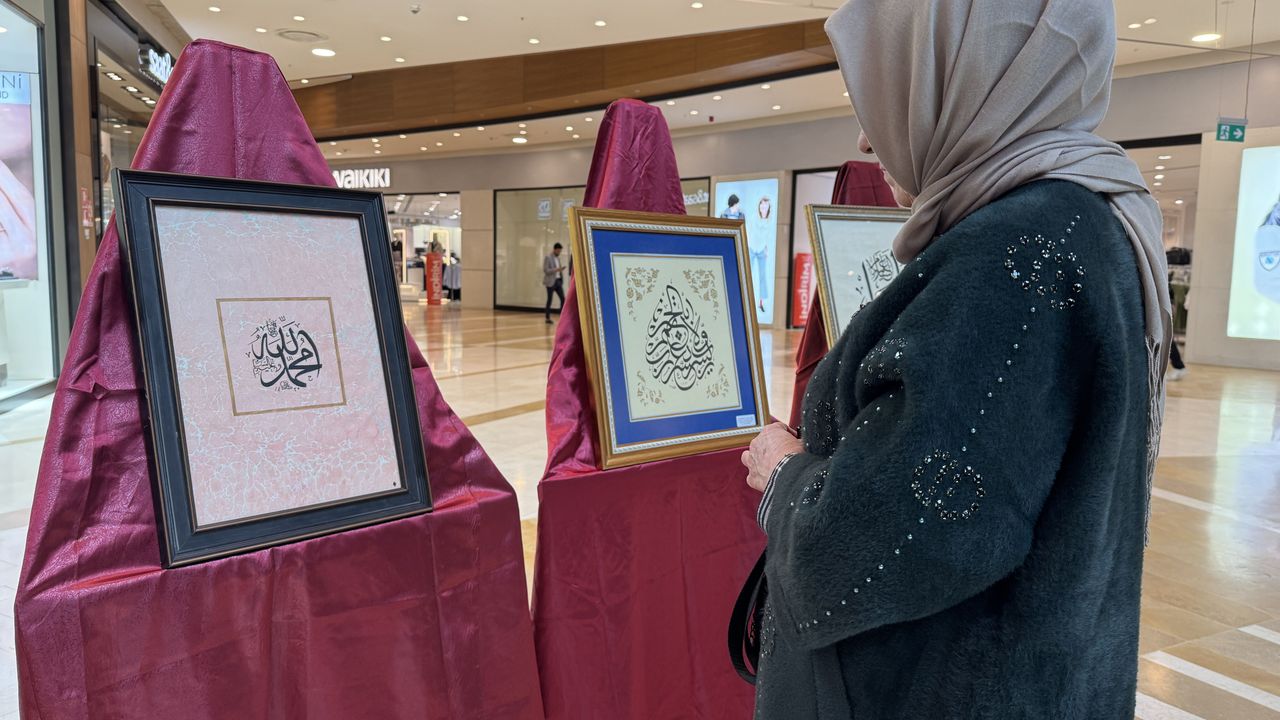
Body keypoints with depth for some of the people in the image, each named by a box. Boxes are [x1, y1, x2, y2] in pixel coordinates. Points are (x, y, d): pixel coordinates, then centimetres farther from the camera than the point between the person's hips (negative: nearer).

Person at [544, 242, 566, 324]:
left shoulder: (558, 258, 16)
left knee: (563, 298, -3)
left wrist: (561, 270, 4)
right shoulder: (548, 258, -6)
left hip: (558, 281, 7)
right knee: (549, 300, 0)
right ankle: (548, 318, 8)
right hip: (551, 282, -6)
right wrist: (556, 269, -20)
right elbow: (545, 270, -14)